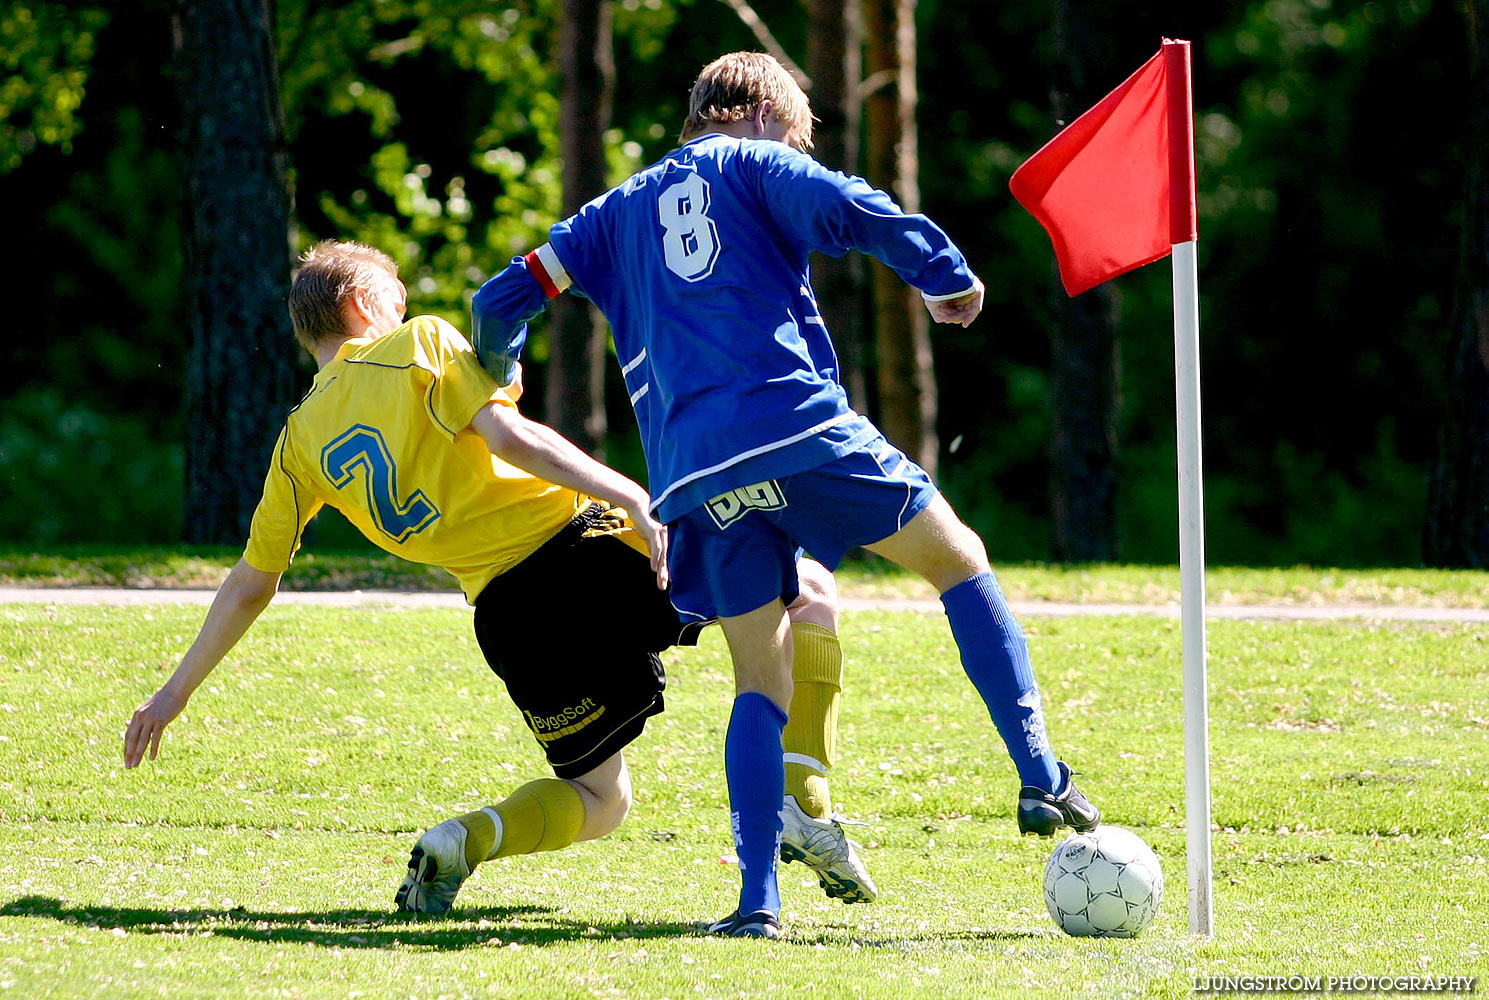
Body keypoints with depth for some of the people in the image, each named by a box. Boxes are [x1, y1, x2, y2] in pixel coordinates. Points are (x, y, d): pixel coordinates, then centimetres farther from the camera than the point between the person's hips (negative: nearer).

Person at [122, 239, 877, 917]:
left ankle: (465, 839, -6)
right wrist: (632, 498, -16)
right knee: (810, 592, 13)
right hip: (581, 551, -4)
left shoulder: (300, 441, 15)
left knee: (597, 800, 23)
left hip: (504, 613, 4)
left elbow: (250, 584, 17)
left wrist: (176, 692, 27)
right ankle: (800, 804, -2)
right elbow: (508, 436, -13)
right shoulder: (419, 344, 3)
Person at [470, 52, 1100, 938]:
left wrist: (497, 384, 43)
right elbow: (850, 210, -8)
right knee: (958, 559, 11)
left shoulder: (621, 210, 25)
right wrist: (949, 277, 6)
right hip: (801, 430, -4)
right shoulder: (756, 166, 11)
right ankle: (1042, 779, -2)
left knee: (763, 679, 10)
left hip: (697, 479, 4)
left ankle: (758, 899, -4)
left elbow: (503, 300, 23)